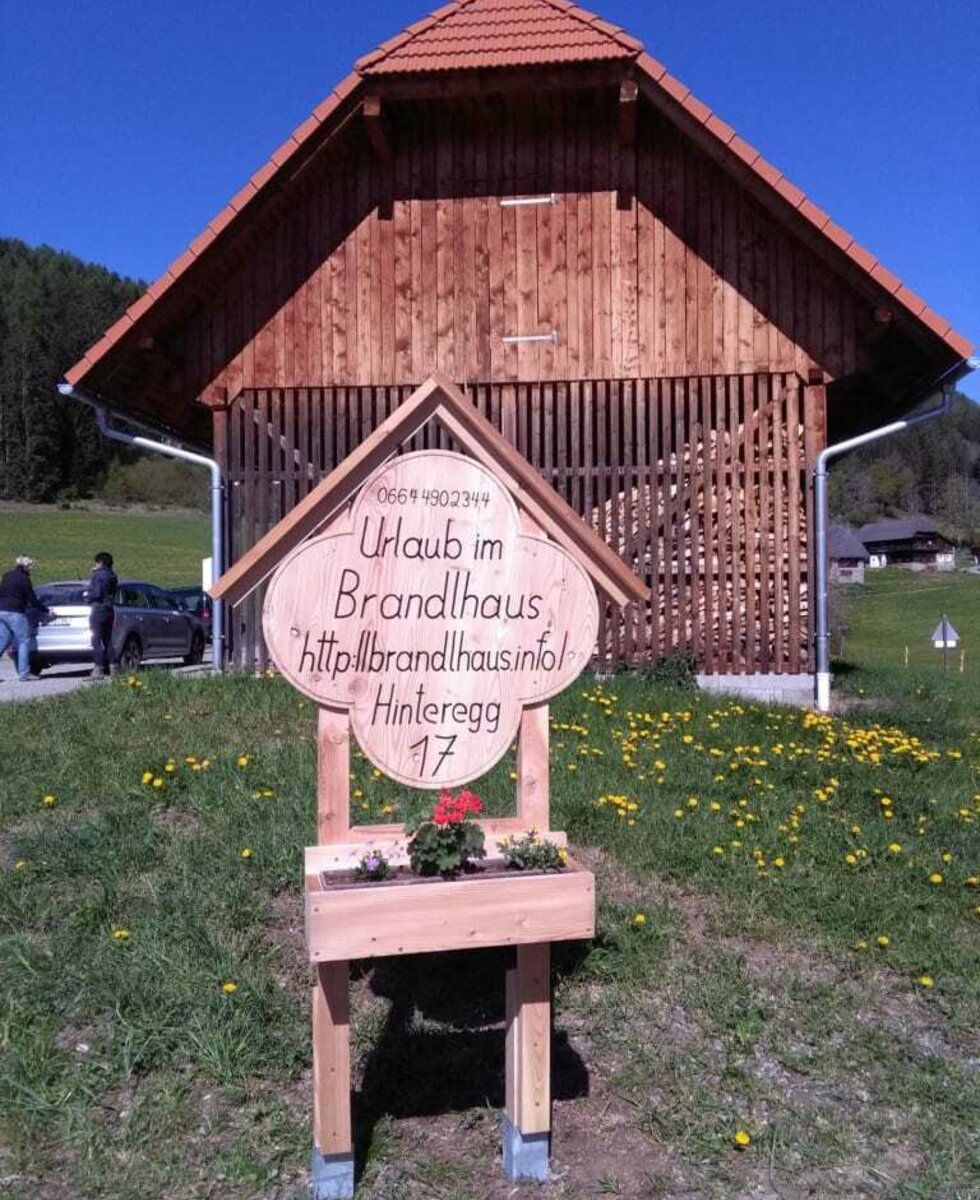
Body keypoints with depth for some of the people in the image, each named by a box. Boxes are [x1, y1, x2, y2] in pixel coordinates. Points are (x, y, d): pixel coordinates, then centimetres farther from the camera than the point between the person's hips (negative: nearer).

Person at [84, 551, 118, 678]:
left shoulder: (99, 575, -12)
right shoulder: (112, 576, 14)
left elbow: (96, 593, -19)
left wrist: (87, 595, 3)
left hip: (99, 609, -8)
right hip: (110, 609, 8)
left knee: (97, 641, -6)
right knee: (108, 640, 13)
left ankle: (99, 669, -9)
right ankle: (112, 667, 13)